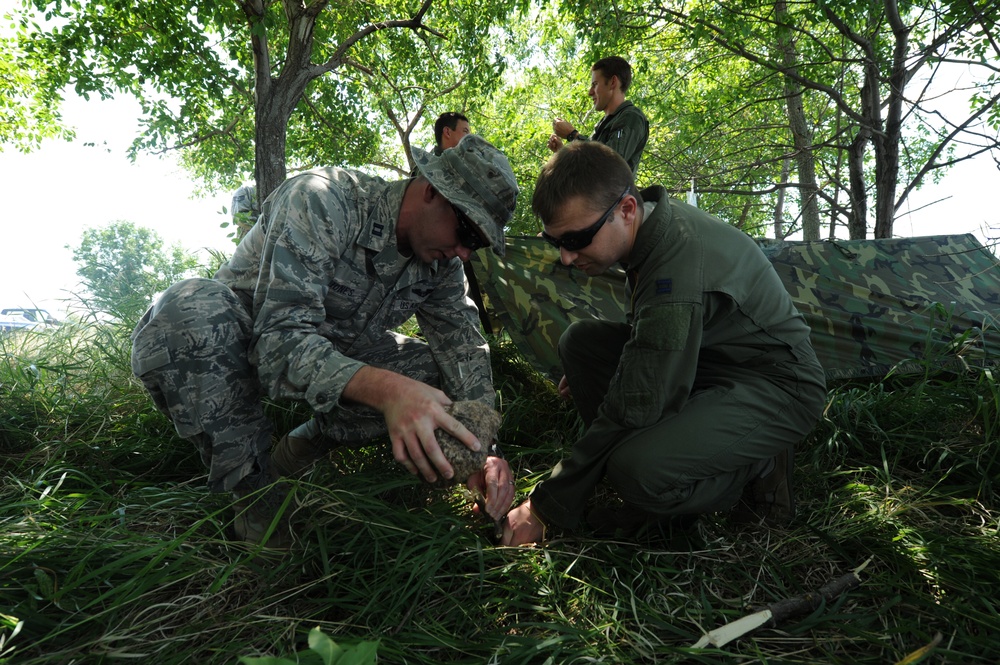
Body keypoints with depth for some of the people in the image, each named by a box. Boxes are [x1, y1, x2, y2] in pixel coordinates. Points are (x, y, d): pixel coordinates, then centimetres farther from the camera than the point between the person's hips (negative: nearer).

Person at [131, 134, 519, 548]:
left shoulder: (440, 263, -8)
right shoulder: (322, 201, -29)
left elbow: (465, 350, -9)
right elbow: (281, 340, -38)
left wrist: (483, 449, -26)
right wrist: (385, 388, -56)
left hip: (333, 348, 5)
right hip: (245, 339, -4)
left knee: (438, 374, -13)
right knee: (188, 311, -37)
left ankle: (307, 443, 2)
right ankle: (252, 488, -17)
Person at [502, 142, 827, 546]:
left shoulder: (679, 267, -33)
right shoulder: (654, 222, -5)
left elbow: (634, 409, -30)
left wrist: (545, 509, -22)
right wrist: (590, 371, 9)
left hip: (775, 387, -9)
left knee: (637, 471, -33)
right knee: (580, 341, -1)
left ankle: (757, 470, -2)